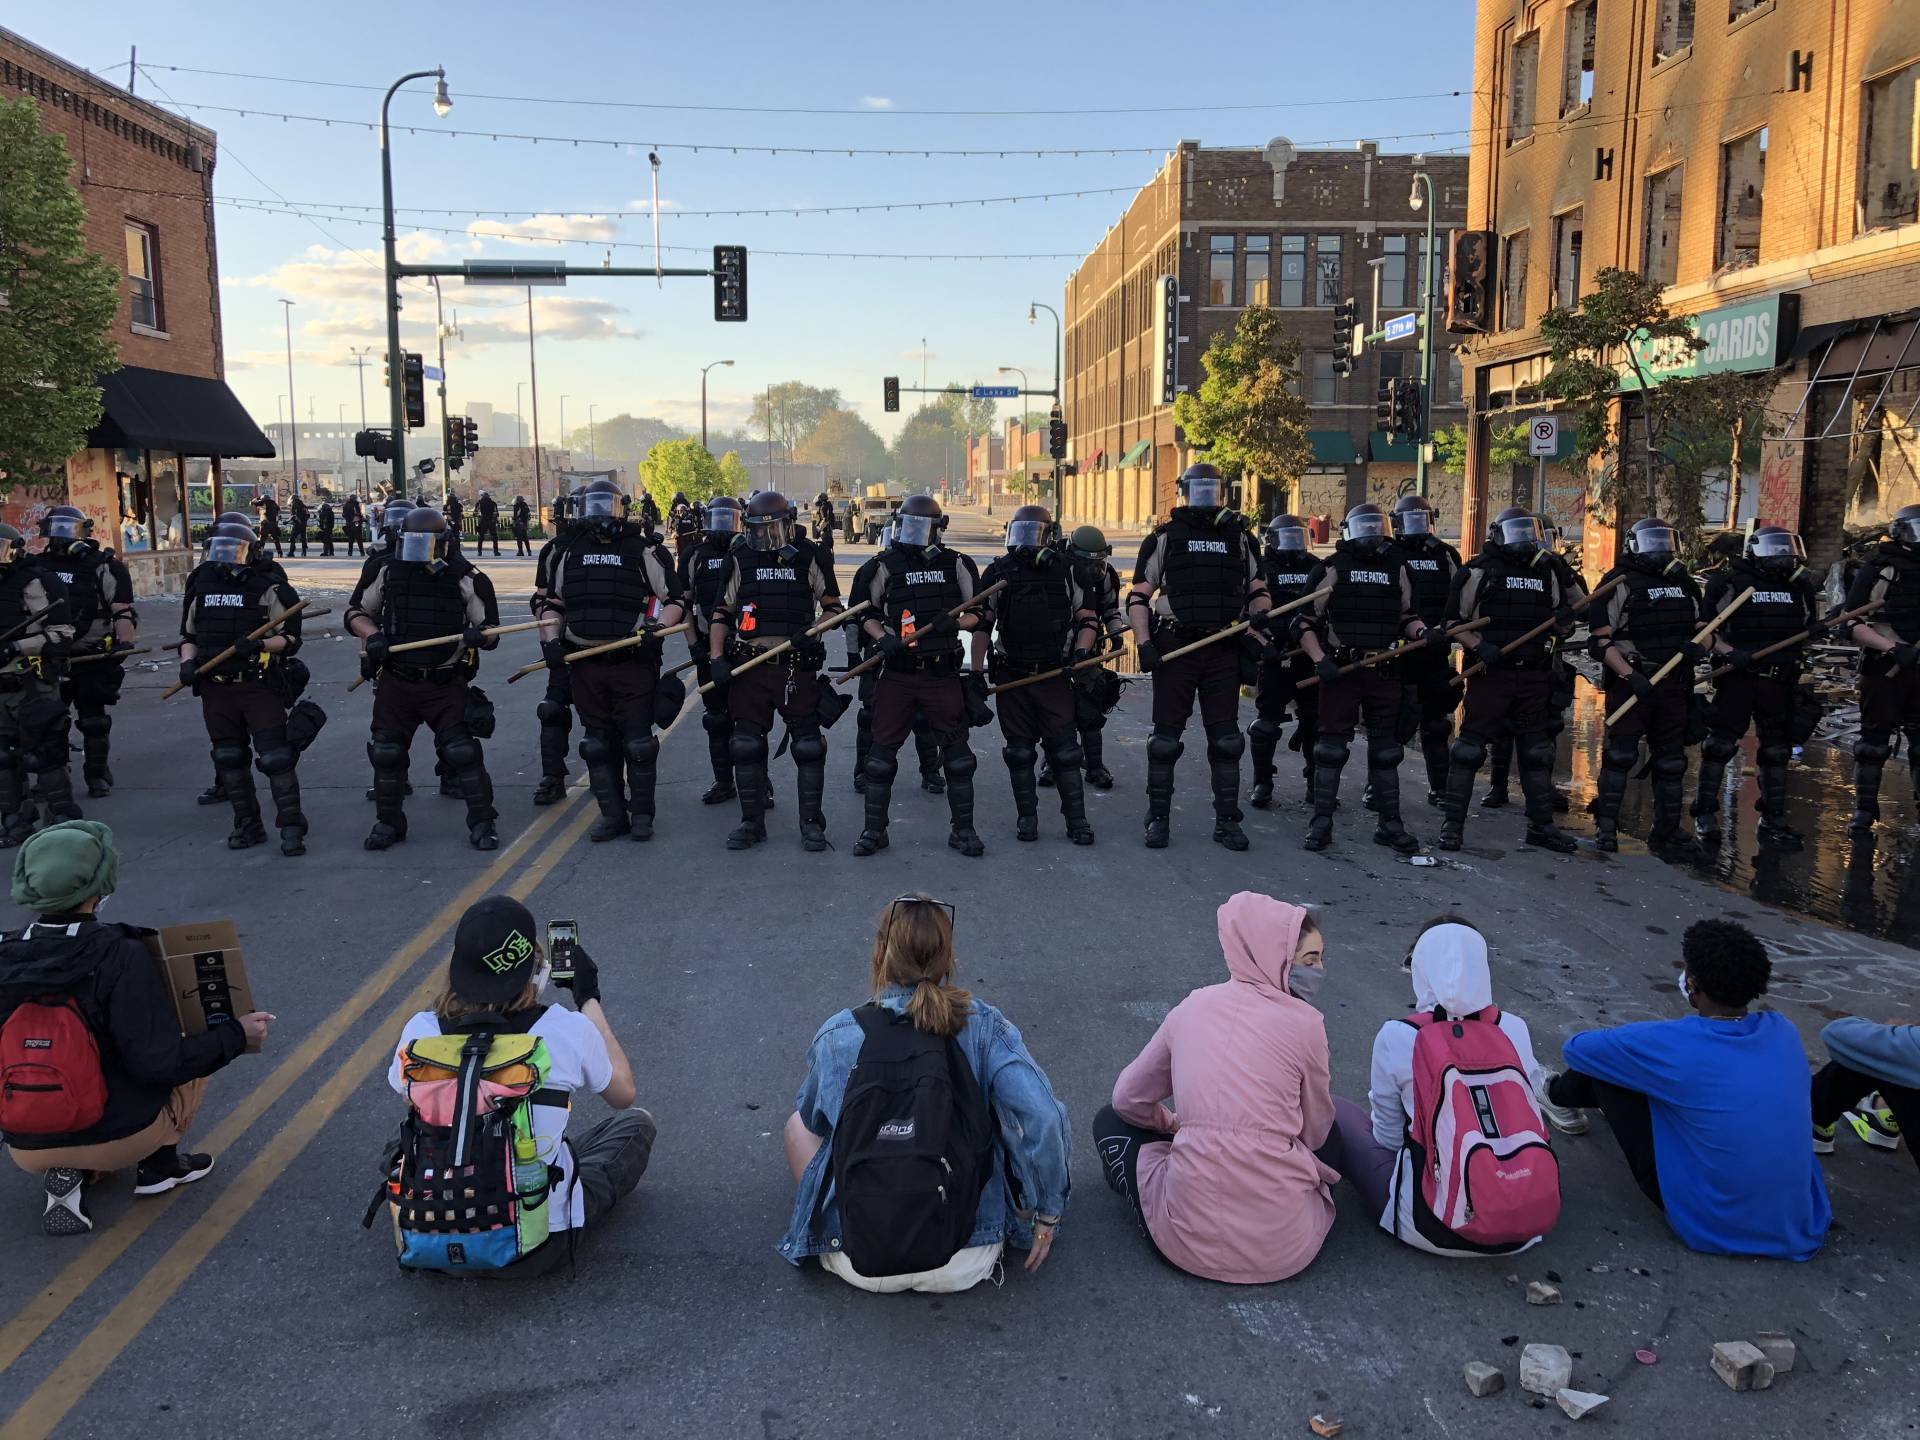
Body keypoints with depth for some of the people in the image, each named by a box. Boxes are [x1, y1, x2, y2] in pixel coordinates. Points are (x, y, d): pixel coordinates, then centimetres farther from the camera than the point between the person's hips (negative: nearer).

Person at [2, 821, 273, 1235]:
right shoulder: (120, 957, -22)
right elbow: (159, 1063, -22)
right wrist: (236, 1035, -11)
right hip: (119, 1136, -4)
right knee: (198, 1044, 19)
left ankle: (69, 1174, 11)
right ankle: (160, 1163, 11)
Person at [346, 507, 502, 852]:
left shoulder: (467, 578, -5)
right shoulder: (387, 571, 1)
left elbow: (491, 630, 0)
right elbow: (355, 612, 13)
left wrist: (478, 635, -24)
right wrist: (372, 636, -8)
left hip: (446, 685, -3)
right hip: (396, 682, 3)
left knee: (462, 752, -7)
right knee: (386, 752, 7)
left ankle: (482, 822, 7)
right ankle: (388, 823, 24)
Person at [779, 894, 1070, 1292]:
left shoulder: (837, 1035, -7)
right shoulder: (982, 1025, -9)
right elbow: (1044, 1121, -18)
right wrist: (1048, 1214, -3)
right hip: (966, 1265, 0)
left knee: (799, 1122, 23)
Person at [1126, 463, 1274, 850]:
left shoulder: (1240, 539, 12)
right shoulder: (1163, 538, 4)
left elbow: (1258, 589, 20)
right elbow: (1138, 597, 2)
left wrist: (1259, 612, -2)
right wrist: (1143, 643, -10)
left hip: (1224, 650, 2)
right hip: (1174, 648, -2)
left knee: (1226, 739, 4)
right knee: (1165, 738, 2)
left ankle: (1227, 822, 13)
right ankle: (1158, 819, 12)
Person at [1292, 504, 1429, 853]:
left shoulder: (1397, 569, 11)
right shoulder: (1332, 569, -1)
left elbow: (1405, 617, 21)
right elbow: (1304, 621, -2)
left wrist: (1422, 631, -1)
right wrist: (1320, 660, -13)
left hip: (1385, 672, 4)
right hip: (1340, 669, -4)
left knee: (1386, 749, 9)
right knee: (1331, 748, -2)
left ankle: (1390, 823, 16)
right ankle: (1322, 822, 5)